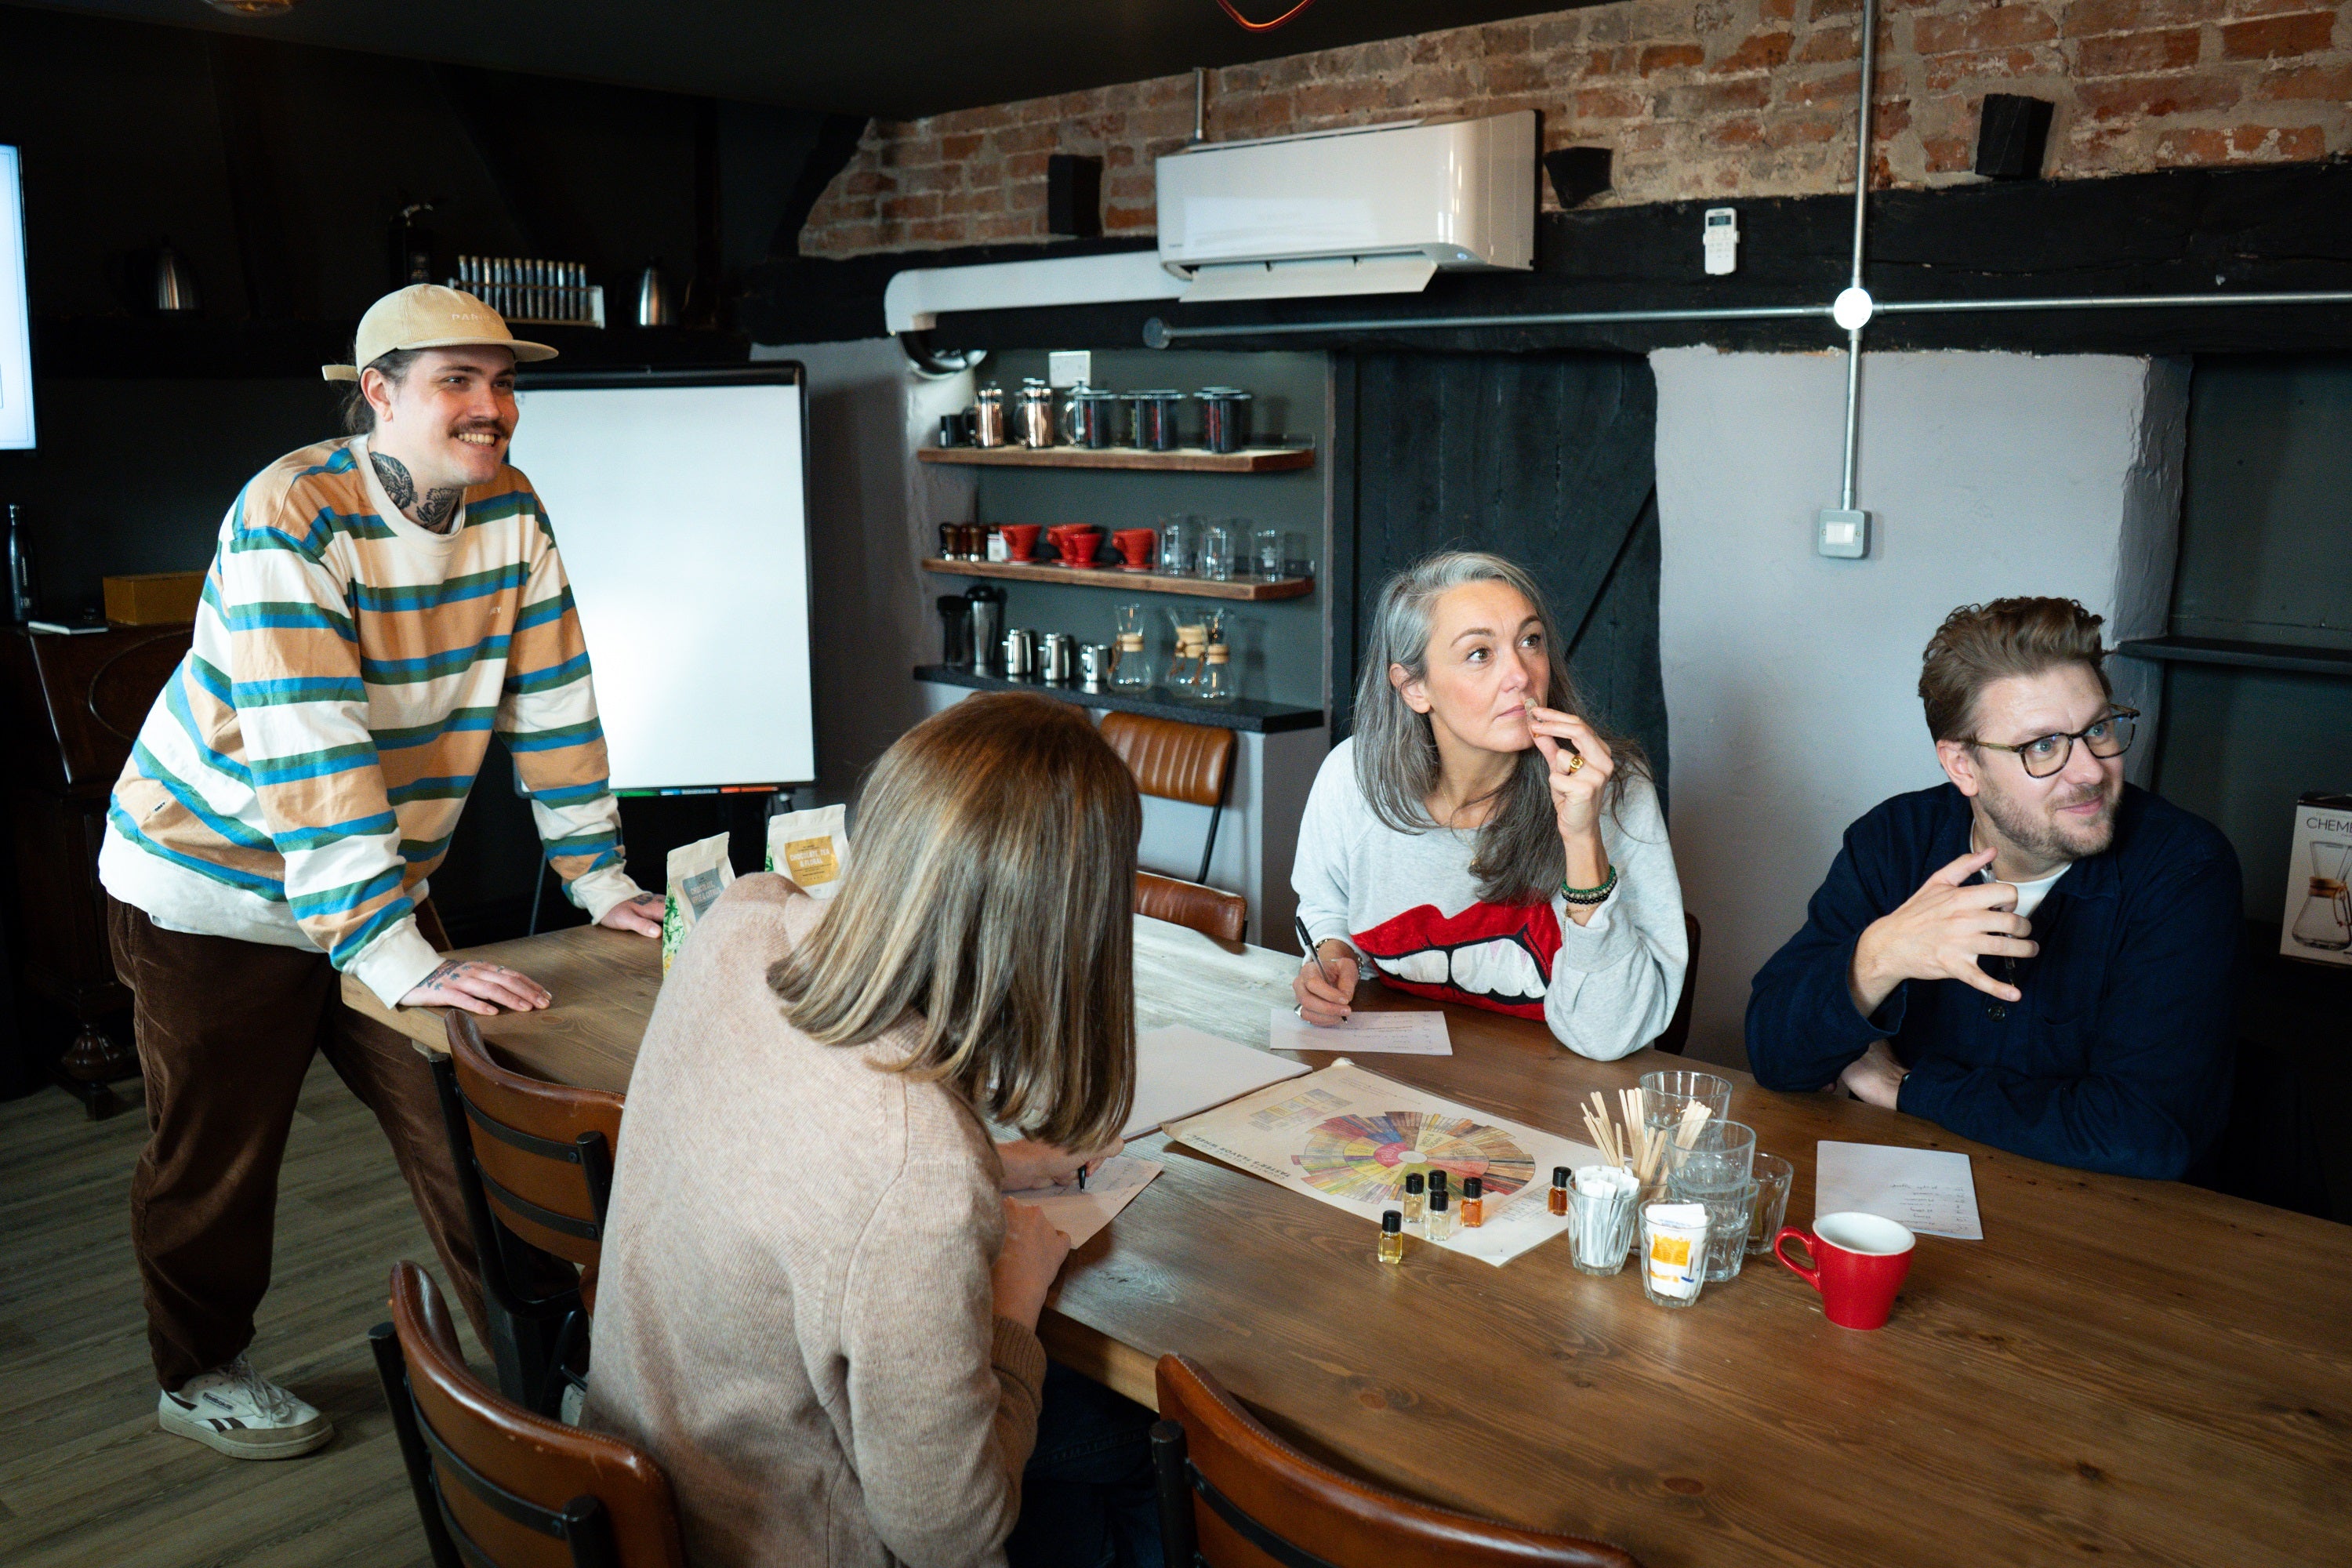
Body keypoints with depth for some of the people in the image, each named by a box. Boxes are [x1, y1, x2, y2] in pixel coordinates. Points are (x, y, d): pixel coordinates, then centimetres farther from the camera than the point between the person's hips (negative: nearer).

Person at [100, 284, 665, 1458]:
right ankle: (198, 1373, 34)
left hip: (382, 875, 5)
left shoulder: (510, 511, -4)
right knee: (218, 1151, 9)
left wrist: (602, 881, -2)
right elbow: (311, 751, -31)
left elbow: (550, 701, 0)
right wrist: (392, 954, -36)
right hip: (215, 886, -5)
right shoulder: (290, 515, -24)